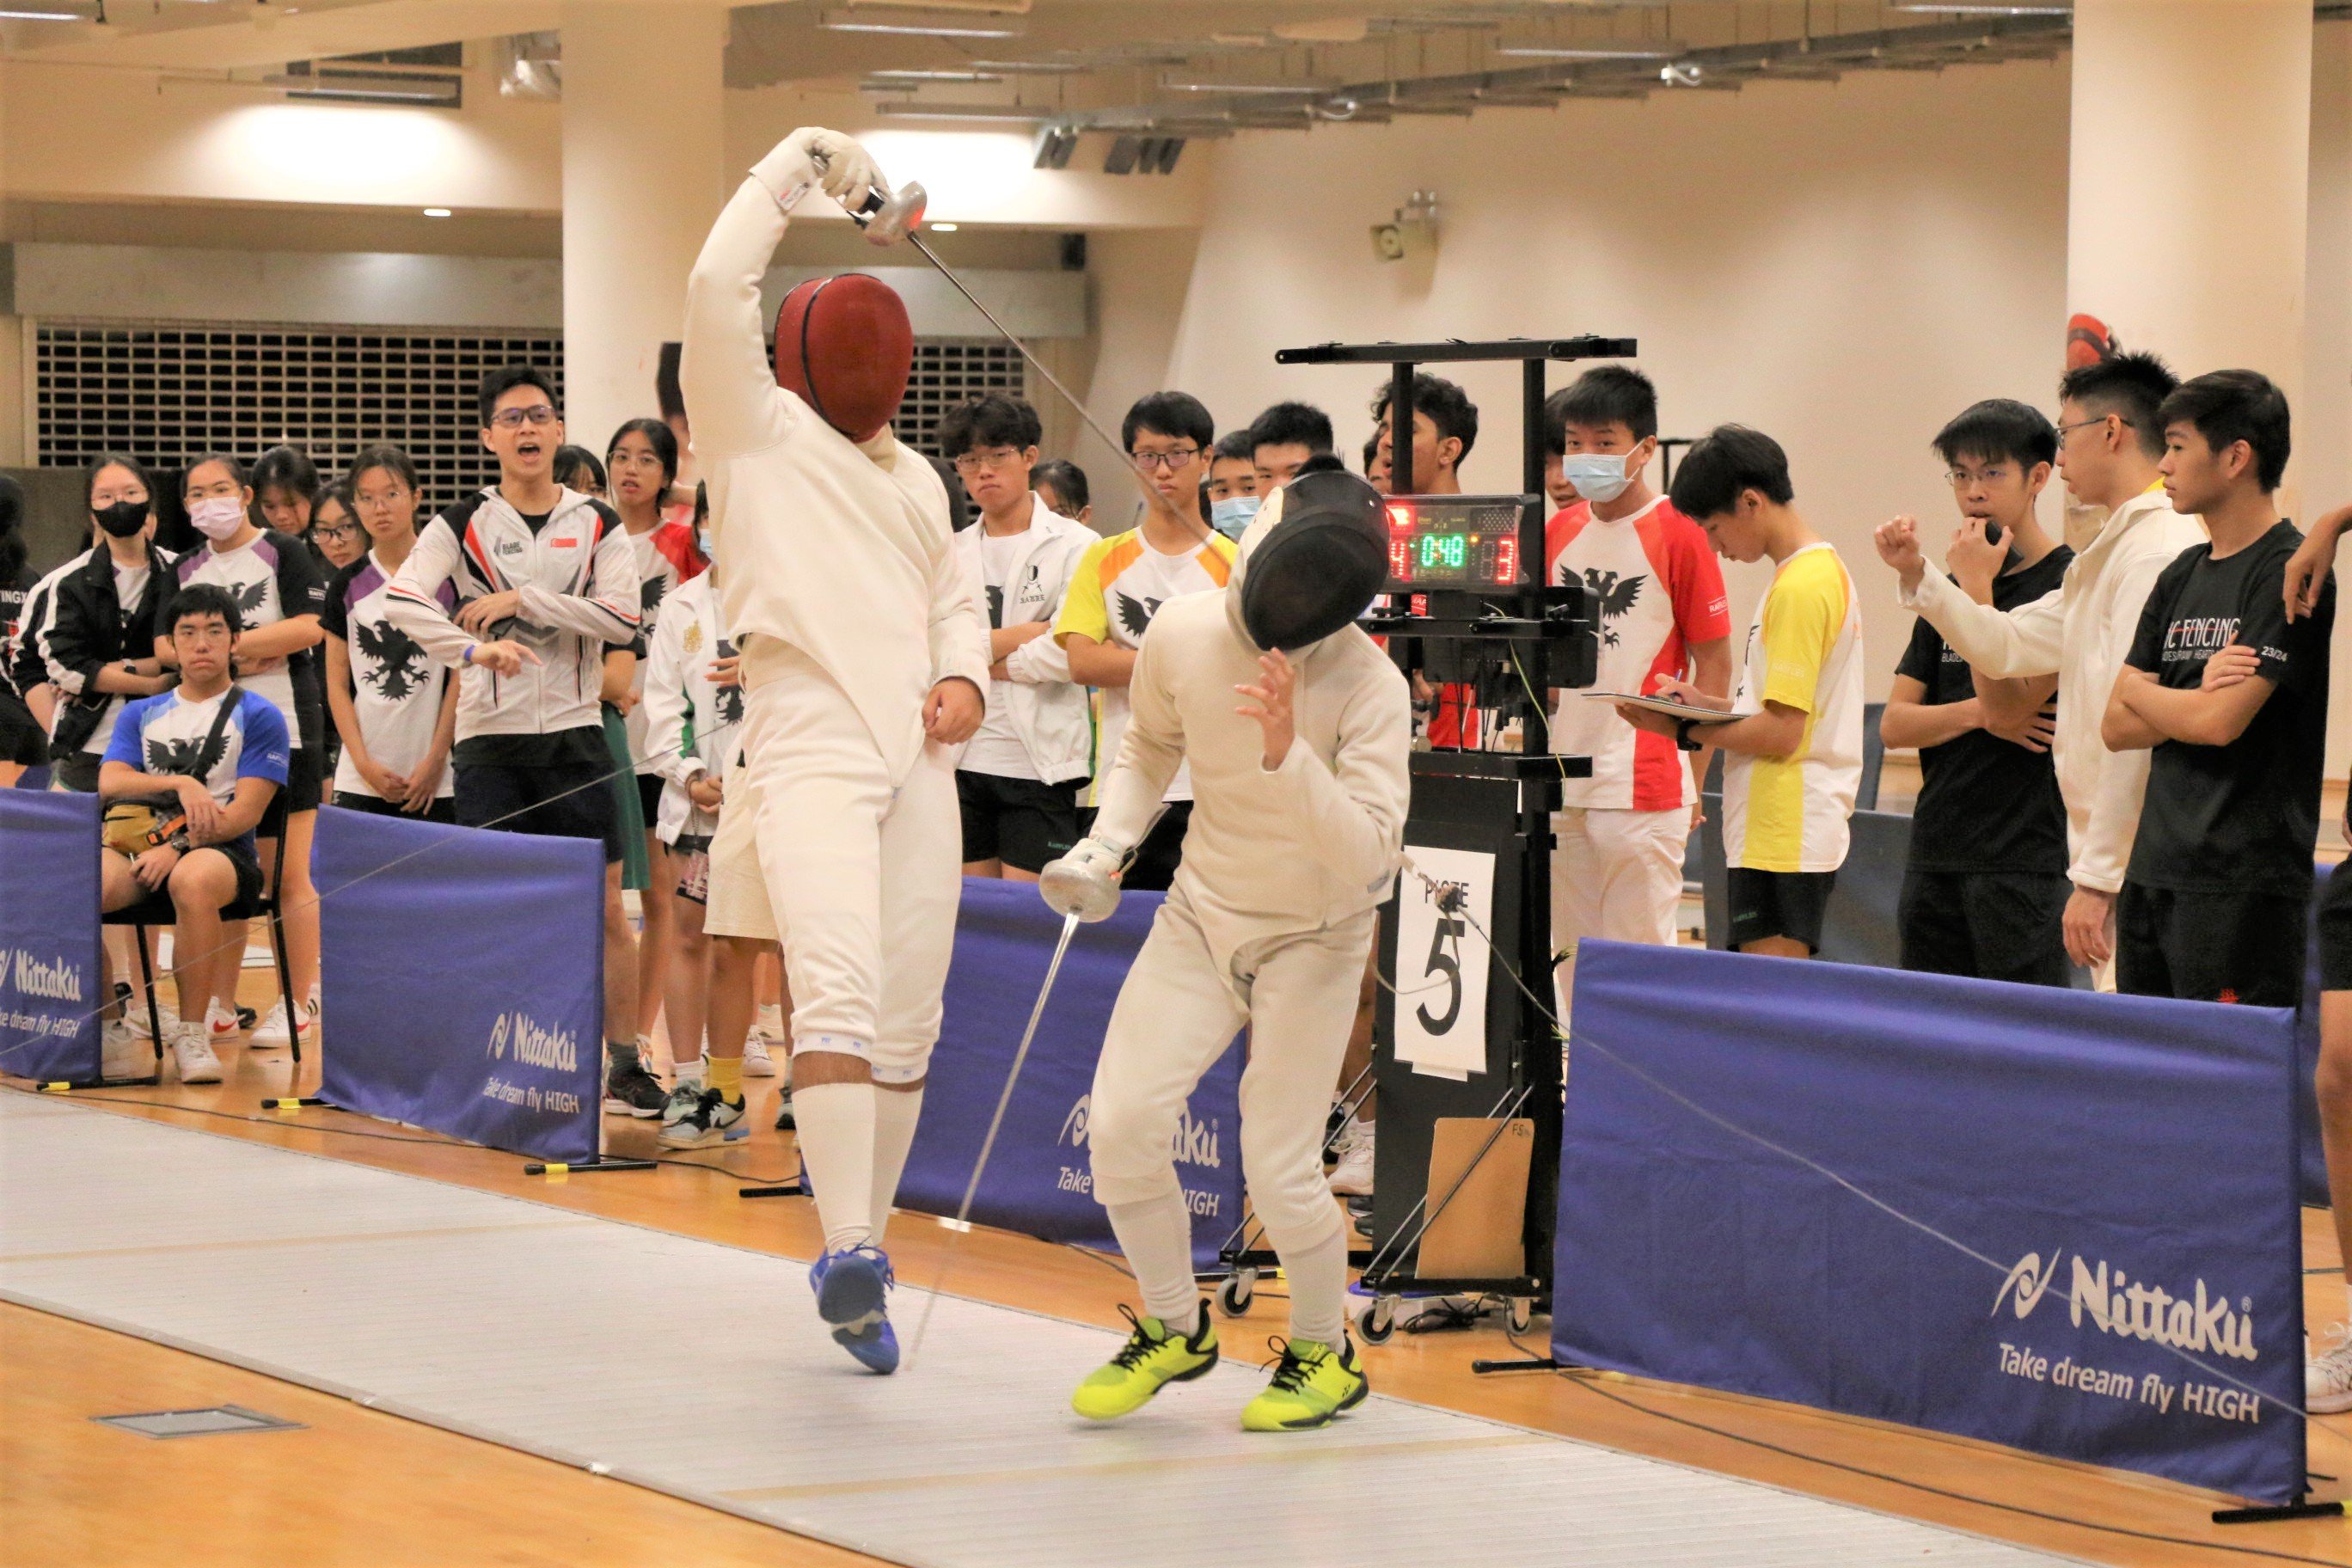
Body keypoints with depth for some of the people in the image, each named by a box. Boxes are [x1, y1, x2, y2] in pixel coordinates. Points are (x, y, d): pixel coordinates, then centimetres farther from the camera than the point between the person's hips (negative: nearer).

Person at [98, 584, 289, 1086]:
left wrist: (177, 847, -16)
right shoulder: (139, 715, 22)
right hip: (141, 841, 3)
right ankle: (104, 1022, -18)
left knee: (192, 880, -41)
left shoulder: (258, 717, 8)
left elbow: (246, 811, -3)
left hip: (223, 851, -3)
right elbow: (109, 783, 5)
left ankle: (191, 1031, -27)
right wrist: (181, 784, -11)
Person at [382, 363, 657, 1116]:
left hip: (575, 732, 1)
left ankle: (624, 1063, 8)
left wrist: (522, 601, -12)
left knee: (606, 908, 0)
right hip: (489, 736, -1)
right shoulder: (465, 523, 3)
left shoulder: (596, 524, 6)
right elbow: (402, 598, -11)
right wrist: (474, 649, -24)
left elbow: (621, 616, -8)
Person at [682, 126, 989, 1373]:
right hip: (806, 749, -6)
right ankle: (851, 1253, -35)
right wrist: (794, 164, -1)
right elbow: (717, 286, -9)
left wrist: (962, 677, 4)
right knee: (839, 989, -24)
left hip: (914, 759, 6)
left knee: (906, 1023, 5)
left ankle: (860, 1259, 18)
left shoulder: (912, 475, 21)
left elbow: (954, 599, 25)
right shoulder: (756, 430, 4)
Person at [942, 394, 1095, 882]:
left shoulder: (1074, 545, 0)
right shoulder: (951, 553, 13)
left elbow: (1068, 653, -12)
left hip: (1039, 764, -4)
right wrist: (1020, 635, -8)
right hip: (962, 757, 4)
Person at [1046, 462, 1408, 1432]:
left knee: (1277, 1173, -10)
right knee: (1121, 1124, -13)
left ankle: (1324, 1354, 19)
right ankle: (1173, 1330, 12)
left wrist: (1290, 755, -44)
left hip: (1311, 938, -3)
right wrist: (1104, 848, -6)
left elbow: (1365, 861, -32)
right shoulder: (1184, 635, -15)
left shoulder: (1370, 687, -26)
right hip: (1202, 916, 3)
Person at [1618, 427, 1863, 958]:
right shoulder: (1824, 571, 17)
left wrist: (1686, 731, -7)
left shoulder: (1799, 589, -15)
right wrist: (1708, 704, 12)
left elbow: (1780, 733, -18)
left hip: (1783, 835, -10)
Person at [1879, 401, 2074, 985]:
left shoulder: (2068, 583, -7)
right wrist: (1978, 714, -9)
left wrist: (1978, 585, -14)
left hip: (2024, 862, -7)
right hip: (1935, 856, 7)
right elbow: (1894, 724, 9)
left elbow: (2007, 704, -18)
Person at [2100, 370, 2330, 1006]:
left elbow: (2221, 723, -17)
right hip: (2152, 874, 8)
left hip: (2243, 883, -8)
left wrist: (2143, 694, 2)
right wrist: (2195, 701, -7)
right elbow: (2116, 728, 12)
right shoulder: (2182, 577, 15)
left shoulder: (2289, 575, -9)